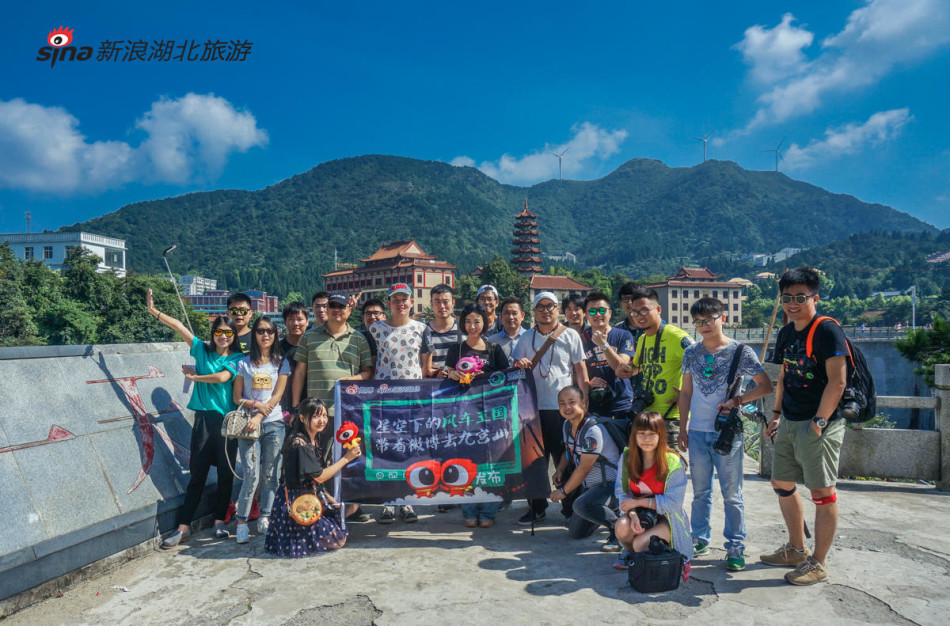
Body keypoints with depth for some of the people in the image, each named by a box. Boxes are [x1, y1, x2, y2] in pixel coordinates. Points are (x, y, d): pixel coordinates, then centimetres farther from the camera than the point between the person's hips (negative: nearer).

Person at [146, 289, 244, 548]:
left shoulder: (237, 358, 1)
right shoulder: (202, 349, 8)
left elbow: (222, 377, -15)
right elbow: (179, 327, 5)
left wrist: (194, 376, -2)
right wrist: (154, 310, 2)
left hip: (229, 420, -1)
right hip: (205, 418, 1)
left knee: (226, 472, 5)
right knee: (197, 473, 3)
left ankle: (219, 521, 19)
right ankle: (183, 526, 10)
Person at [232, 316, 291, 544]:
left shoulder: (281, 363, 9)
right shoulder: (244, 363, 8)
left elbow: (277, 395, 0)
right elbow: (237, 398, 7)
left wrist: (259, 416, -13)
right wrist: (255, 404, -12)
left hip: (273, 424, 1)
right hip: (248, 424, -1)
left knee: (270, 475, 4)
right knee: (252, 476, -8)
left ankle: (265, 519, 17)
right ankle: (241, 522, 6)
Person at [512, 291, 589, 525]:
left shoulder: (570, 335, 3)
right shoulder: (526, 338, 10)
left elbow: (580, 370, 4)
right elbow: (516, 363, 17)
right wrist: (519, 364, -7)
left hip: (564, 407, -2)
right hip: (534, 407, 2)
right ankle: (537, 507, 20)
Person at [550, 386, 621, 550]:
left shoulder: (593, 431, -26)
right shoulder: (567, 425, 1)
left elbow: (583, 469, -23)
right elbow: (568, 451, 18)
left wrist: (563, 491, -12)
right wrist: (560, 470, -3)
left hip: (611, 486, -9)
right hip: (590, 486, 9)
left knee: (581, 505, -35)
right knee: (576, 532, 13)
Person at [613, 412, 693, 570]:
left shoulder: (673, 463, -16)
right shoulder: (627, 457, -4)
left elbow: (673, 503, -17)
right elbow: (621, 492, -3)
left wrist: (638, 501, -17)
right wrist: (632, 514, -23)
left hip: (666, 518, -3)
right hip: (638, 514, 3)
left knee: (641, 544, -28)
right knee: (622, 527, -30)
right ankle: (628, 551, 7)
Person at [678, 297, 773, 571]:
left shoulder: (740, 351, -3)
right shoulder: (691, 353, 7)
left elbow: (766, 386, -2)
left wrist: (737, 400, -15)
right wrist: (682, 429, 10)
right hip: (697, 432, 4)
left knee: (731, 493, 3)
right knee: (700, 491, 13)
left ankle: (736, 547, 15)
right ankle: (699, 540, 26)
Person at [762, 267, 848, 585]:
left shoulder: (828, 331, -13)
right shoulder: (786, 333, 11)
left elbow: (837, 382, -19)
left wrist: (819, 422, -21)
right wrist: (777, 413, 15)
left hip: (819, 426, -8)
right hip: (789, 424, 9)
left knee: (822, 492, 1)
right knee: (782, 485, 15)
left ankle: (819, 563, 14)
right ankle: (796, 549, 32)